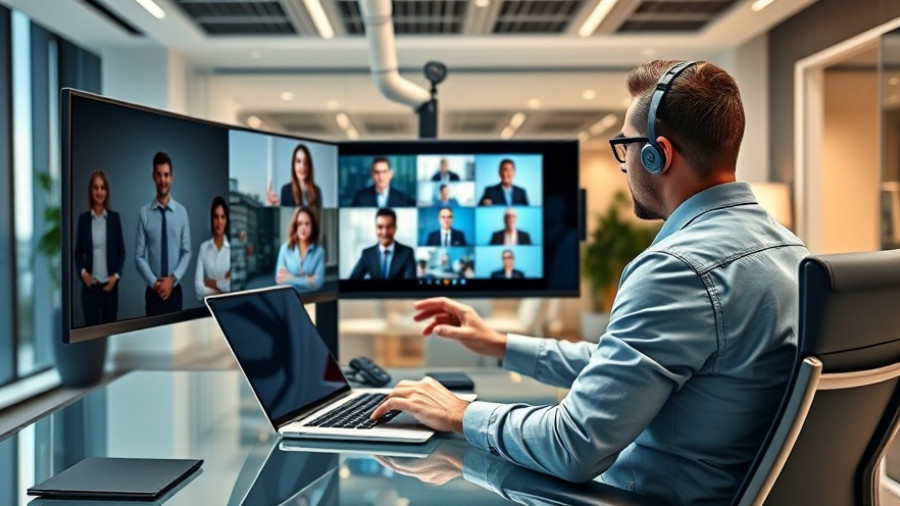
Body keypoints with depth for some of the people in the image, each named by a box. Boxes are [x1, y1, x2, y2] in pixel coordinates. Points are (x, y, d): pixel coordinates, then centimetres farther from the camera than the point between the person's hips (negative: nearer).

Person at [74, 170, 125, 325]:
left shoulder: (114, 217, 2)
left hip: (110, 284, 0)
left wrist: (116, 275, -6)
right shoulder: (83, 218, 2)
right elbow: (78, 252, 8)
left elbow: (121, 251, 6)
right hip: (90, 284, 0)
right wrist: (82, 272, -8)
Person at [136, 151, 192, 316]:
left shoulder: (181, 212, -2)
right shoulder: (144, 213, -6)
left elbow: (186, 253, 0)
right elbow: (139, 256, -5)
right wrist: (154, 282, -14)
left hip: (175, 290, 1)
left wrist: (173, 278, -12)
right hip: (152, 291, -1)